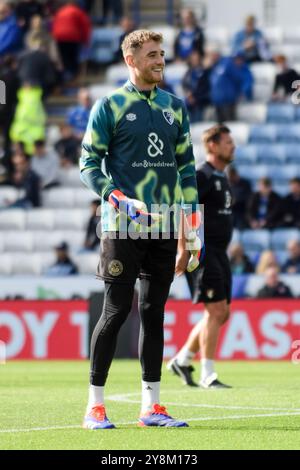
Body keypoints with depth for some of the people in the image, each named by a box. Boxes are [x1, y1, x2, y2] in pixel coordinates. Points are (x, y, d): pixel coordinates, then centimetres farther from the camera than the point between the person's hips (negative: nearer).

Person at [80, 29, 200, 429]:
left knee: (154, 312, 7)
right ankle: (95, 404, 2)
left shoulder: (174, 106, 12)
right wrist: (120, 200, -18)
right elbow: (89, 164, -4)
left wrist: (193, 223, 9)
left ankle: (151, 404, 11)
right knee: (116, 310, -5)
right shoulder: (109, 105, -2)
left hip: (164, 229, 5)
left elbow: (186, 166, 16)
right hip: (123, 228, -5)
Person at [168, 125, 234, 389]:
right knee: (215, 311, -12)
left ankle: (182, 360, 20)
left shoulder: (222, 178, 18)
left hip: (219, 253, 9)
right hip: (203, 252, -9)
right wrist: (183, 252, -22)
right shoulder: (202, 176, -11)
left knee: (222, 313, 9)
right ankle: (208, 375, -8)